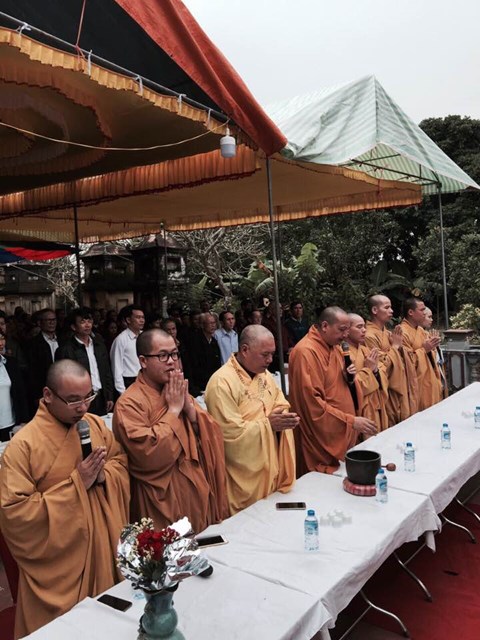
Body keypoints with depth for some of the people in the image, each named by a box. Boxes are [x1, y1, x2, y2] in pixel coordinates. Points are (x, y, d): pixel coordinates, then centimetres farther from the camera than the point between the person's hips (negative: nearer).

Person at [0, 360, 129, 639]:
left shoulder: (96, 424, -2)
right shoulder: (23, 445, -19)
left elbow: (122, 461, 9)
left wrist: (103, 474, -14)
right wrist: (76, 484, -24)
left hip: (106, 546, 5)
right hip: (60, 560, -5)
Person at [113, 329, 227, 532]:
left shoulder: (179, 392, 5)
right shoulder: (129, 403, -16)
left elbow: (211, 436, 1)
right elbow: (149, 455, -27)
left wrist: (189, 406, -14)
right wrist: (174, 409, -19)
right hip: (164, 501, -6)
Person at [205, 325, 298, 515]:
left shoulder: (265, 374, 6)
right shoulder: (222, 382, -22)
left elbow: (282, 406, 13)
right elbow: (230, 433, -24)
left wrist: (284, 419, -9)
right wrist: (268, 424, -20)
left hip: (271, 468, 8)